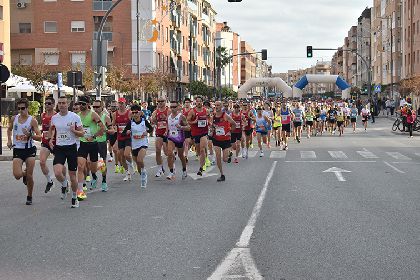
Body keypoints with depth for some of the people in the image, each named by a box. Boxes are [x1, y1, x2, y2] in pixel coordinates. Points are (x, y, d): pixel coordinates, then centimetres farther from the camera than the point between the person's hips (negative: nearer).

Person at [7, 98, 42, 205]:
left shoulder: (32, 120, -7)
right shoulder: (14, 118, 4)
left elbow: (39, 137, -9)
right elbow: (9, 129, 26)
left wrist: (30, 135, -25)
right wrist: (9, 140, 12)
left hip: (29, 149, -2)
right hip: (17, 150, 2)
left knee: (29, 176, -2)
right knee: (17, 175, -13)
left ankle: (29, 197, 18)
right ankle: (24, 174, 25)